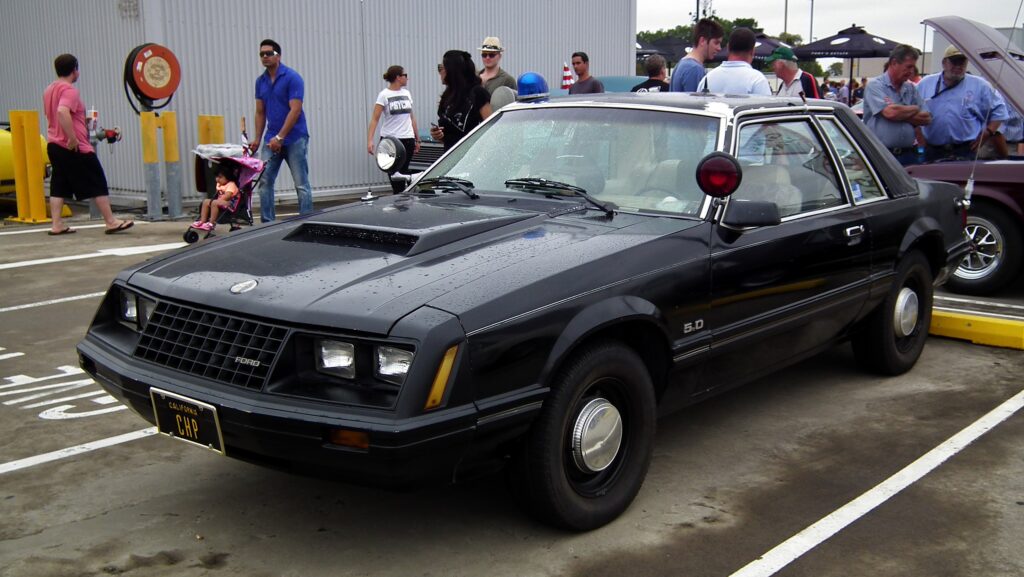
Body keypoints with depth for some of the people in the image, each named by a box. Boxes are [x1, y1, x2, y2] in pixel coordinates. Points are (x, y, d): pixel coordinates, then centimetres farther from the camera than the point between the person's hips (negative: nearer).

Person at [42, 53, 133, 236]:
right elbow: (62, 112, -31)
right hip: (74, 147, -9)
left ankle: (56, 224, 5)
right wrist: (72, 138, -29)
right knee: (98, 184, -1)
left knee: (59, 186, 9)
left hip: (54, 144, 9)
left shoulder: (49, 90, 14)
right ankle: (111, 222, 2)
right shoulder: (70, 90, -15)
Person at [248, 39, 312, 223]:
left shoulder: (292, 78, -9)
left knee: (301, 184, -2)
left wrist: (280, 137, -18)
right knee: (264, 181, 2)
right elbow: (260, 112, 16)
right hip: (272, 140, 6)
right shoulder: (260, 81, 10)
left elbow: (295, 110, -15)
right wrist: (257, 138, 7)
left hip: (294, 138, -6)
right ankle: (267, 222, 8)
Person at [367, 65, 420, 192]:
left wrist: (417, 139, 12)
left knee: (402, 174, 3)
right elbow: (375, 119, -10)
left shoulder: (406, 93, 10)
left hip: (407, 140, 4)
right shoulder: (384, 95, -5)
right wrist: (369, 140, -21)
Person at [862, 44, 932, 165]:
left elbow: (926, 119, 7)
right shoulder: (875, 85, -2)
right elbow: (890, 112, -17)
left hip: (908, 155, 5)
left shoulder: (911, 88, 16)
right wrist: (914, 109, 1)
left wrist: (900, 113, -7)